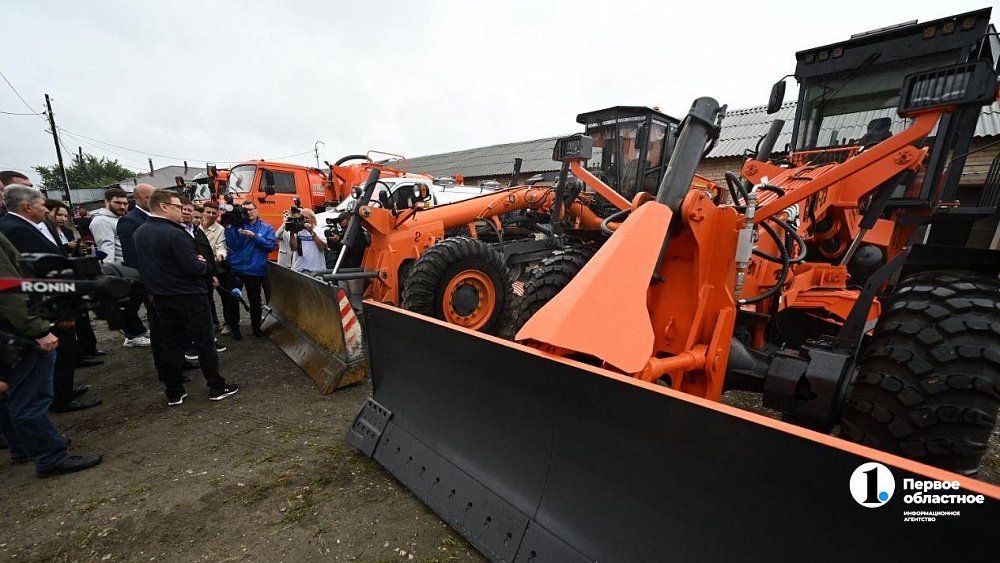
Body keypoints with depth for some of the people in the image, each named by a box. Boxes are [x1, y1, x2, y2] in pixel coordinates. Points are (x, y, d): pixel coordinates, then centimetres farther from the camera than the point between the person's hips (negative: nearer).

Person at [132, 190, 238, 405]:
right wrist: (203, 264, -2)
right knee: (204, 342, 2)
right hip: (189, 297, -7)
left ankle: (174, 392, 21)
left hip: (161, 298, 8)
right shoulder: (174, 234, -20)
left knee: (170, 344, 13)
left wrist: (152, 290, 21)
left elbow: (142, 266, 14)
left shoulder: (139, 234, 6)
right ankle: (217, 388, 11)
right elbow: (195, 268, -21)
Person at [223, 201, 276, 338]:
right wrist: (229, 227, -16)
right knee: (232, 300, 5)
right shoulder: (237, 225, 3)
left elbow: (271, 246, -10)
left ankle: (256, 327, 26)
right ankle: (234, 327, 22)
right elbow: (232, 245, -8)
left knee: (255, 301, 10)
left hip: (255, 270, -1)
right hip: (235, 269, 1)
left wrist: (254, 236, -18)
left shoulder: (267, 228, 3)